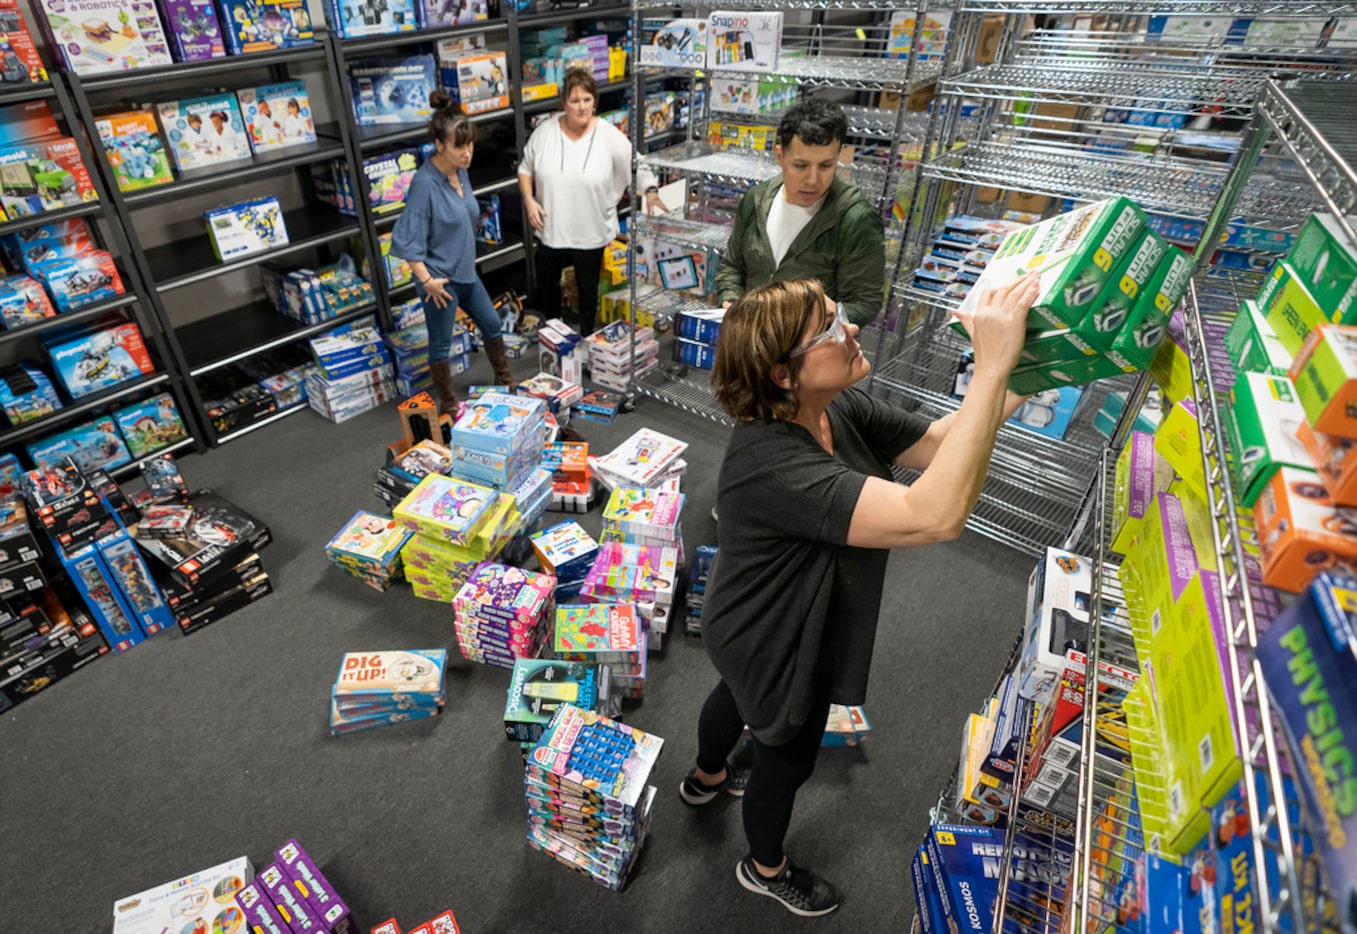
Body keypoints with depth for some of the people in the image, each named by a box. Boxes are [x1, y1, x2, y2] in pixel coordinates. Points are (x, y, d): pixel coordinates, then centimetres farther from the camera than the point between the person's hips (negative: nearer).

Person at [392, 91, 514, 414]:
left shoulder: (461, 171, 1)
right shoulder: (425, 182, -23)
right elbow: (406, 239, -22)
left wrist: (466, 260, 17)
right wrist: (426, 281, -20)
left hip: (466, 271, 8)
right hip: (440, 278, -8)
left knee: (492, 324, 20)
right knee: (441, 345, 7)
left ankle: (505, 382, 40)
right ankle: (449, 407, 22)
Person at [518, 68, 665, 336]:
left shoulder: (609, 135, -11)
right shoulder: (545, 132, -4)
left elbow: (637, 166, -7)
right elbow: (525, 168, 6)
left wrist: (651, 192, -24)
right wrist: (528, 199, -8)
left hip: (590, 233, -2)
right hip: (550, 230, 3)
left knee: (588, 289, 14)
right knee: (546, 284, 19)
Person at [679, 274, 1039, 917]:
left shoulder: (838, 407, -16)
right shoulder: (770, 464, -43)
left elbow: (936, 442, -8)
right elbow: (934, 515, -52)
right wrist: (992, 367, -50)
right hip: (777, 647, -8)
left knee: (736, 694, 34)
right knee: (788, 759, 20)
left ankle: (705, 778, 69)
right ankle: (766, 869, 54)